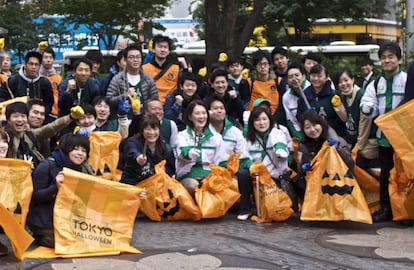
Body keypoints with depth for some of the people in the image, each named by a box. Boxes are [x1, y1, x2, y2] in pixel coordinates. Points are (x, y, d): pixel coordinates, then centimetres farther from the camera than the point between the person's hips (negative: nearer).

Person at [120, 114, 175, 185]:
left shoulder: (166, 148, 7)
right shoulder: (134, 142, -7)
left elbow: (171, 170, 16)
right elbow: (132, 152, -33)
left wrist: (165, 170, -8)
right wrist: (137, 157, -56)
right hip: (133, 184, -5)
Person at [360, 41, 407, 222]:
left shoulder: (407, 80, -6)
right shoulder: (376, 84, 12)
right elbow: (372, 109, 10)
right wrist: (367, 108, -12)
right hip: (384, 135, 5)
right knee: (385, 173, 11)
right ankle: (385, 208, 20)